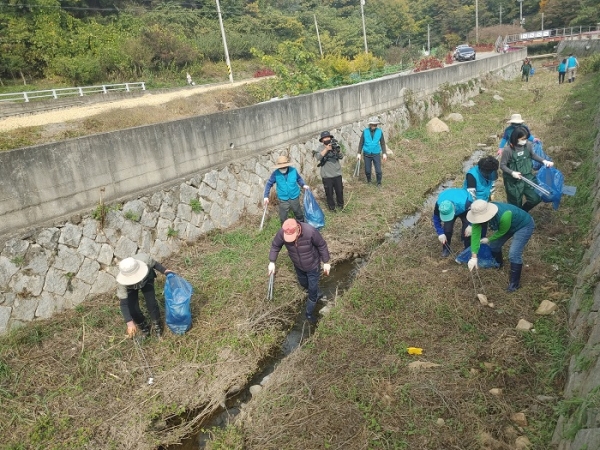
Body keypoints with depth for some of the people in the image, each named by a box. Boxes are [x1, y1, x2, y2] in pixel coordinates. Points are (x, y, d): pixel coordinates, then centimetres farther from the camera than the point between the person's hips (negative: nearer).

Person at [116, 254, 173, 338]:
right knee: (133, 310, -11)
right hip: (130, 287, -1)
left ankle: (156, 324, 15)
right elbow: (124, 304, -38)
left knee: (151, 302, -13)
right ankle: (143, 326, 22)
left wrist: (164, 270, -29)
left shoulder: (144, 259, -41)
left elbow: (154, 264, -15)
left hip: (147, 278, 1)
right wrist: (129, 323, -45)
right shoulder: (121, 283, -42)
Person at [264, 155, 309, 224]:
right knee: (283, 218, 9)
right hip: (283, 200, -1)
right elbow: (269, 184, -6)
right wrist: (266, 196, -12)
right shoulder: (275, 173, -17)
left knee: (299, 214, 22)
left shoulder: (293, 170, -14)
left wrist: (303, 185, -11)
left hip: (294, 198, 1)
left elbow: (299, 179, 6)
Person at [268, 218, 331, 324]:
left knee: (312, 289, 10)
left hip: (313, 265, -4)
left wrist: (326, 262, -12)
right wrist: (272, 262, -7)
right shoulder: (282, 233, -29)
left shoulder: (310, 232, -39)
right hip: (298, 266, 4)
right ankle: (317, 294, 62)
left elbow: (322, 246, -21)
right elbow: (275, 245, -8)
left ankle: (309, 313, 34)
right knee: (303, 283, 28)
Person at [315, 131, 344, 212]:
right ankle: (331, 206, 25)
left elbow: (341, 157, -7)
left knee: (340, 190, 15)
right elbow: (318, 157, -24)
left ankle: (340, 204, 36)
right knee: (329, 192, 8)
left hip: (337, 174, 3)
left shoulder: (335, 147, 2)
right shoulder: (321, 149, -5)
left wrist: (337, 150, -26)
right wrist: (326, 149, -31)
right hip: (327, 176, -3)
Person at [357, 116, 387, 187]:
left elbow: (382, 143, 2)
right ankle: (369, 181, 34)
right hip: (367, 154, 0)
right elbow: (361, 143, 0)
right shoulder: (365, 131, -8)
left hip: (376, 154, 0)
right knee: (367, 170, 7)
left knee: (378, 170, -1)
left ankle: (379, 183, 22)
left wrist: (384, 153, -1)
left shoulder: (379, 131, -6)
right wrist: (359, 153, -1)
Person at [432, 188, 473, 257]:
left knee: (467, 230, -15)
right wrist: (440, 233, -22)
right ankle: (446, 249, 11)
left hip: (464, 210, -2)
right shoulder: (439, 204, -40)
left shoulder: (465, 203, -47)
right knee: (447, 229, -14)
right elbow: (436, 219, -20)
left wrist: (470, 225, -28)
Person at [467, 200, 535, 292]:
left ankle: (515, 283, 0)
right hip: (510, 224, 7)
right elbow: (475, 234, -29)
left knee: (514, 254, -17)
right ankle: (498, 263, 44)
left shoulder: (504, 216, -44)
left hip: (524, 225, -6)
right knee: (494, 245, 12)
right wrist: (474, 257, -34)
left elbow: (502, 232, -23)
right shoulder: (480, 214, -27)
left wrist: (489, 239, -8)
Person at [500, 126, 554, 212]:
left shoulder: (528, 145, -7)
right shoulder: (508, 150, -21)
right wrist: (512, 172, -27)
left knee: (536, 198, 8)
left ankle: (523, 212, 35)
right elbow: (502, 165, -14)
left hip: (527, 177, 5)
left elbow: (533, 155, 13)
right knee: (516, 204, 9)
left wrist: (544, 161, -1)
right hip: (513, 181, -5)